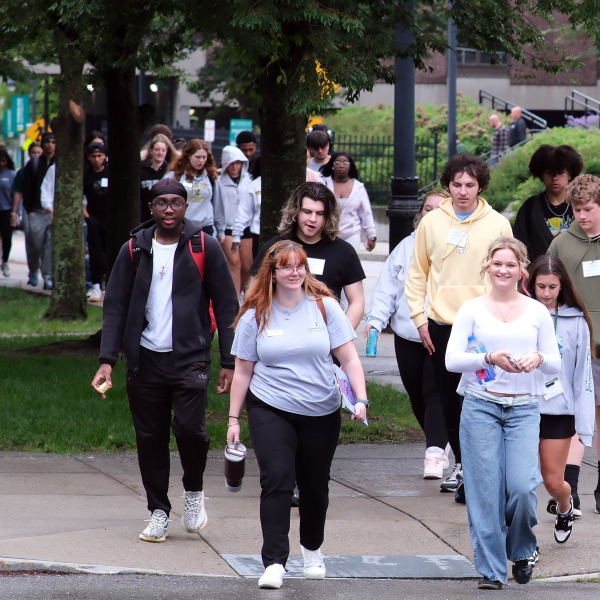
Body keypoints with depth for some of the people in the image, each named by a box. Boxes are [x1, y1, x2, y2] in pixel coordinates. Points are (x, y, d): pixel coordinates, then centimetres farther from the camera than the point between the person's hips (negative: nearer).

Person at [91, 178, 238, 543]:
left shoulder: (205, 248, 0)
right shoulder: (135, 250, 6)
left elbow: (226, 306, 3)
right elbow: (115, 306, 8)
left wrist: (229, 362, -2)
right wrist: (108, 360, -2)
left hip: (191, 358, -3)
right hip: (146, 359, 3)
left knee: (189, 427, -18)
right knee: (150, 437, 3)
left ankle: (194, 490, 9)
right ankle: (159, 512, 17)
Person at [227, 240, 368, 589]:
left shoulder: (325, 307, 0)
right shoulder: (256, 315, 1)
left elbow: (349, 358, 0)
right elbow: (243, 371, 6)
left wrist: (361, 399, -12)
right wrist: (234, 419, 5)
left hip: (322, 413, 1)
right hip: (271, 411, -1)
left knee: (315, 485, 12)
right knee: (277, 481, -15)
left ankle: (313, 549, 36)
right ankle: (274, 563, -16)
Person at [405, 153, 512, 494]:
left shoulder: (498, 225, 0)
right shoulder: (431, 223, 5)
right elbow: (418, 274, 12)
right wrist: (420, 318, 4)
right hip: (442, 325, 3)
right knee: (450, 400, 8)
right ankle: (461, 463, 20)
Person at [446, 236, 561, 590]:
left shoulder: (537, 312, 9)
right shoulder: (472, 310, 6)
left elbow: (556, 365, 9)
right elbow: (452, 359, -3)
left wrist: (539, 359, -14)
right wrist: (490, 359, -19)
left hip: (524, 409, 0)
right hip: (481, 406, 0)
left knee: (523, 487, -13)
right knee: (485, 490, -4)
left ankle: (523, 550, 15)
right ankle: (491, 569, 5)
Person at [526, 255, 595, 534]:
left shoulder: (576, 321, 0)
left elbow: (583, 375, 1)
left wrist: (584, 425, -2)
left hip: (559, 412, 0)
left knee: (554, 482, 4)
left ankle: (565, 507, 37)